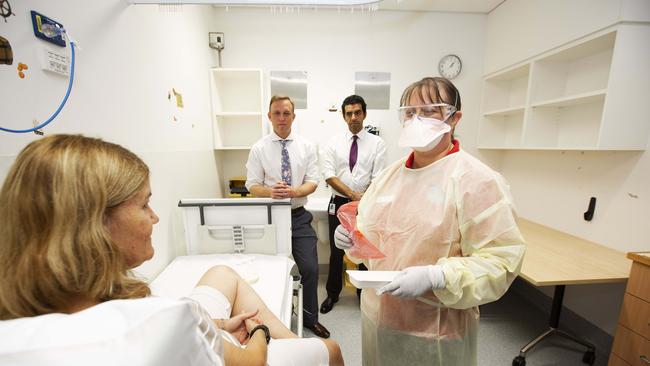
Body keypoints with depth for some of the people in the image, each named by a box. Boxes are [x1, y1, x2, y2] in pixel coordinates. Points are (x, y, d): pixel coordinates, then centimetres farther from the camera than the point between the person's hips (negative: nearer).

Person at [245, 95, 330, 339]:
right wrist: (270, 192, -24)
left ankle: (310, 318, 31)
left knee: (310, 269, 5)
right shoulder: (259, 148, -1)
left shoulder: (306, 146, 2)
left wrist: (293, 192, -22)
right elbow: (253, 186, -2)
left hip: (299, 216, 1)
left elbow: (313, 182, -2)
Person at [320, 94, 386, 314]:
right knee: (336, 252, 13)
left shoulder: (377, 143, -1)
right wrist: (353, 194, -17)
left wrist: (363, 200, -19)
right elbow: (329, 176, -8)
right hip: (339, 204, 1)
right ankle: (332, 294, 35)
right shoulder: (334, 142, 2)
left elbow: (378, 178, -7)